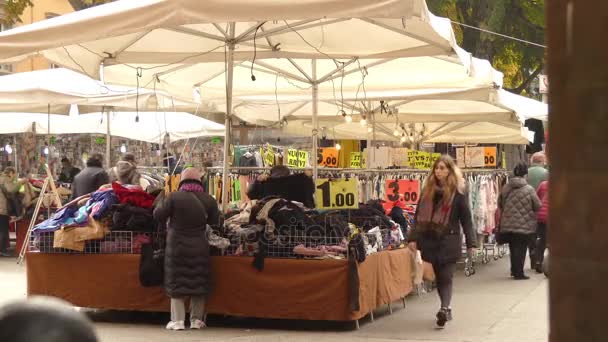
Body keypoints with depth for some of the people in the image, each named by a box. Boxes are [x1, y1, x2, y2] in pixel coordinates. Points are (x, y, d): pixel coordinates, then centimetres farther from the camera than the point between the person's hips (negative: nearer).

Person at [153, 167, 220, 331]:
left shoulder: (174, 197, -13)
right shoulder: (208, 200, -5)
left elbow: (158, 215, -7)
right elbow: (214, 220, 8)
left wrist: (162, 203, 12)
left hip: (177, 247, -2)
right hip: (199, 248, 2)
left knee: (176, 282, 6)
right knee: (198, 283, 11)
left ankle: (178, 320, 3)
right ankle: (196, 320, 14)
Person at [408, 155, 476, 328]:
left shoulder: (457, 192, -2)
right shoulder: (428, 190, 10)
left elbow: (466, 219, -2)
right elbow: (419, 216, 10)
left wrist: (471, 242, -6)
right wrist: (413, 238, 2)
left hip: (449, 241, -4)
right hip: (430, 240, 4)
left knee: (446, 277, -11)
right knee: (438, 277, 10)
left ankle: (444, 309, -20)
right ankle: (446, 309, 21)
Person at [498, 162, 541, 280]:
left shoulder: (506, 188, 0)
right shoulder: (529, 189, -13)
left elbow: (500, 204, 10)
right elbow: (538, 206, -8)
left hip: (508, 224, 5)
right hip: (524, 225, -4)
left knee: (513, 247, 16)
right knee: (521, 249, 3)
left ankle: (514, 270, 26)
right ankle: (519, 273, 4)